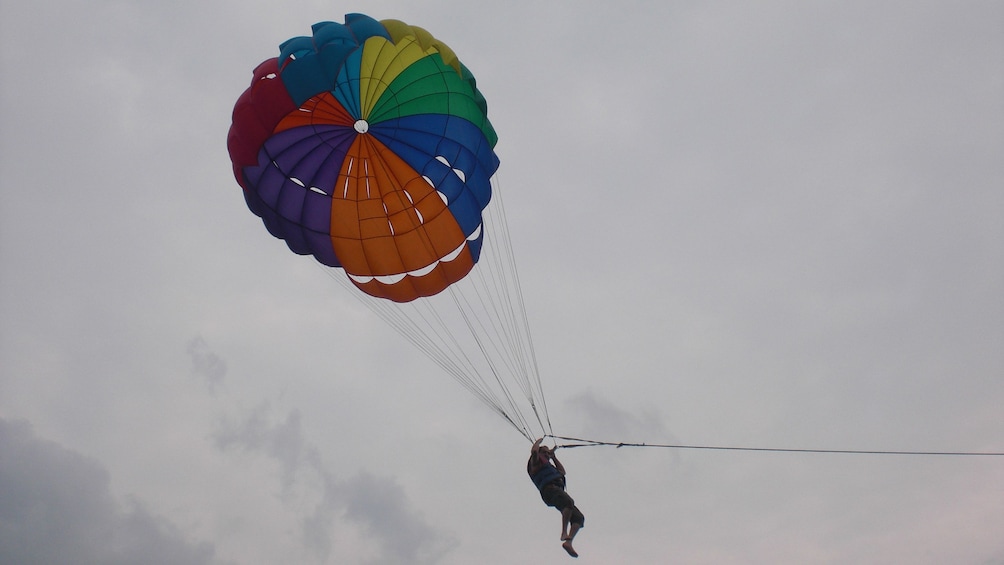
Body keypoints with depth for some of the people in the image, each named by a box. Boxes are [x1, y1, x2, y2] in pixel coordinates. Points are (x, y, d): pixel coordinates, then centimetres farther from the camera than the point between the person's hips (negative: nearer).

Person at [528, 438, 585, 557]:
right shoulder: (536, 462, 15)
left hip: (558, 491, 9)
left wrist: (553, 457, 48)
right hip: (549, 489, -9)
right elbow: (534, 450, -5)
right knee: (569, 502, -39)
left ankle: (568, 542, -18)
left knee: (579, 518, -6)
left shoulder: (549, 466, 39)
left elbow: (562, 472, 48)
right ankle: (564, 532, -42)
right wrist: (539, 441, 15)